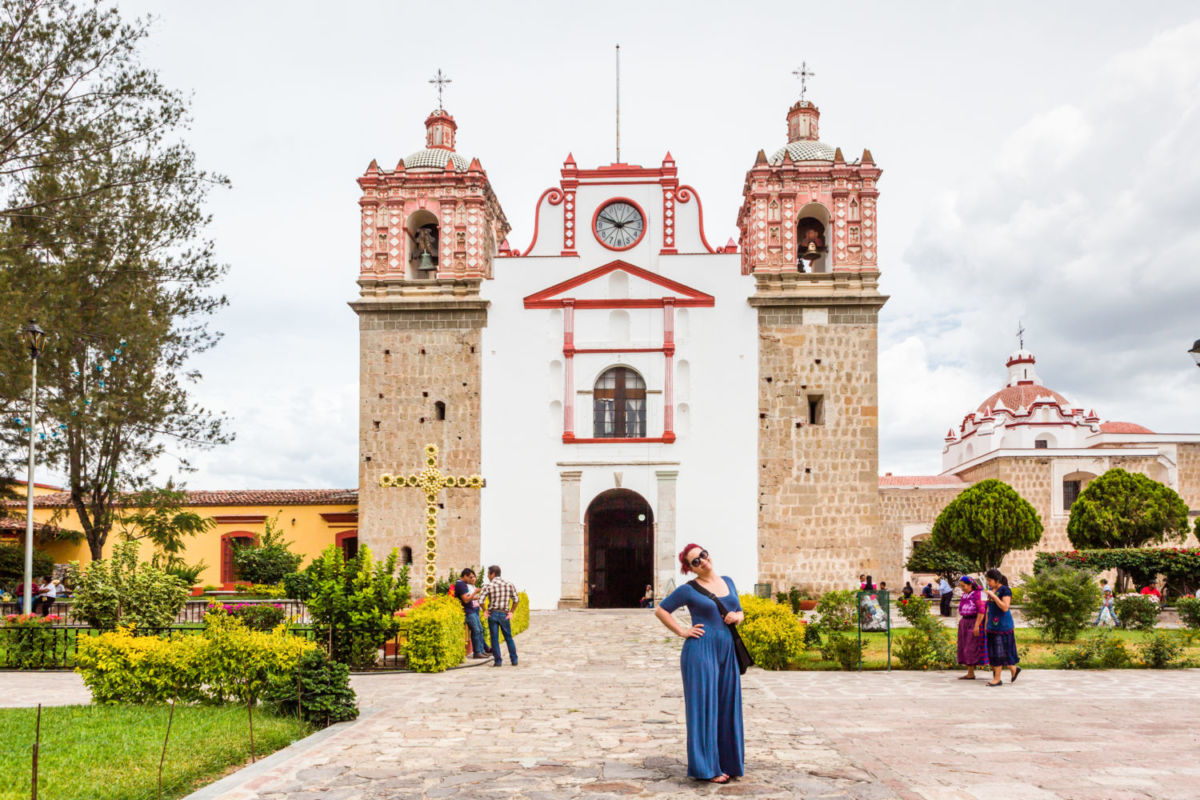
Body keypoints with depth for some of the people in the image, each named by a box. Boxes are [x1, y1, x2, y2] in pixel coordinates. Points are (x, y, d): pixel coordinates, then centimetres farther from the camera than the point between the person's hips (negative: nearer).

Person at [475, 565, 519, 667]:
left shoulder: (489, 586, -5)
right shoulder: (509, 584, 3)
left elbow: (481, 601, -12)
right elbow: (516, 599, 0)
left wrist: (485, 610, 3)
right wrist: (511, 612, 7)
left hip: (493, 614, -2)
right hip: (504, 614, 2)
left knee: (494, 638, 5)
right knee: (508, 638, 12)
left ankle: (498, 661, 4)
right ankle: (514, 660, 12)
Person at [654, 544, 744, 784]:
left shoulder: (728, 582, 13)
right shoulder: (689, 589, -3)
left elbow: (740, 613, 23)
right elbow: (661, 610, 2)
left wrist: (736, 617, 1)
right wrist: (682, 631, -5)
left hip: (727, 652, 6)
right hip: (701, 650, -6)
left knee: (727, 708, 9)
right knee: (703, 707, -3)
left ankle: (727, 763, 20)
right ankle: (706, 767, 3)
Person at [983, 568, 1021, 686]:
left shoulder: (1005, 590, -11)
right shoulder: (991, 590, 11)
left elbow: (1005, 607, -21)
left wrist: (993, 596, -22)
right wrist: (986, 624, 15)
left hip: (1003, 625, -8)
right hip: (992, 626, 8)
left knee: (1000, 651, -4)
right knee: (994, 651, 7)